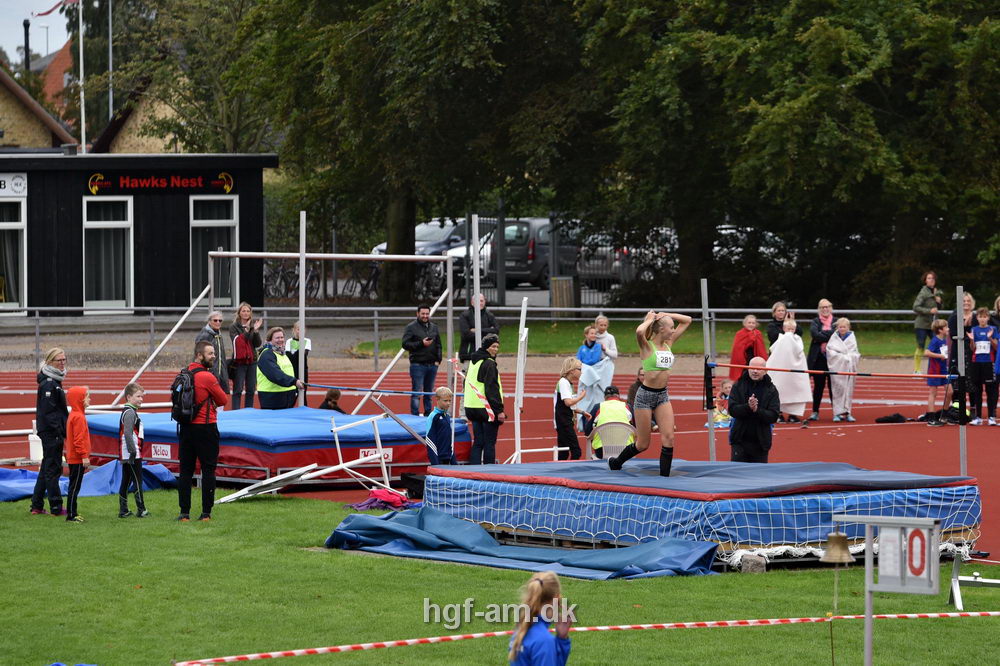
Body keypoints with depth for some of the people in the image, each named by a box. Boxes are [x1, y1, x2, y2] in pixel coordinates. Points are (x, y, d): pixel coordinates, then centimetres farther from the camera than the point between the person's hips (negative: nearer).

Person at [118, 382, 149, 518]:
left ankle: (123, 510, 13)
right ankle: (141, 510, -4)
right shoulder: (129, 412, -14)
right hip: (132, 455, -10)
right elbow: (128, 433, -22)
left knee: (126, 481, 11)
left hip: (126, 455, 10)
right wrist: (133, 451, -24)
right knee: (137, 481, -6)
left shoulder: (129, 411, 17)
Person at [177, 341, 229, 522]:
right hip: (206, 428, -6)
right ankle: (206, 512, 3)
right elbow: (223, 400, -5)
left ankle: (184, 512, 7)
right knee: (208, 470, 3)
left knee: (185, 471, 8)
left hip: (186, 428, 6)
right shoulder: (207, 377, -14)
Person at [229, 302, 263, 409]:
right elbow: (237, 342, -15)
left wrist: (256, 331, -13)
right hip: (239, 361, -4)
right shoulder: (234, 327, 0)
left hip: (251, 361, 4)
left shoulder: (253, 326, 10)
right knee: (238, 390, -6)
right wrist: (247, 330, -23)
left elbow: (258, 344, 2)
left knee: (251, 390, 7)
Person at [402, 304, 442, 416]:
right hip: (418, 364, -5)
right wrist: (421, 343, -18)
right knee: (417, 392, -7)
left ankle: (428, 414, 18)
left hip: (432, 365, 5)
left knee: (429, 392, 11)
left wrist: (438, 359, 6)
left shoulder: (434, 327, 15)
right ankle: (415, 416, -4)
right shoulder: (411, 327, -3)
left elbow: (438, 345, 19)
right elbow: (405, 344, -10)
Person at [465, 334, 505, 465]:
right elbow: (492, 389, -19)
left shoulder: (474, 361, 15)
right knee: (489, 444, -3)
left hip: (472, 408, 8)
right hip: (486, 409, -8)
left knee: (477, 442, 12)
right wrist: (499, 410, -18)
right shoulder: (489, 364, -13)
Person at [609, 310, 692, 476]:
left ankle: (664, 476, -3)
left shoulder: (668, 343, 6)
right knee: (643, 444, 4)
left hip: (663, 395, 6)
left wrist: (665, 315, -1)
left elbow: (687, 320, 12)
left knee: (668, 438, -8)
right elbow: (639, 332, -37)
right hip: (646, 395, -6)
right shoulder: (647, 346, -12)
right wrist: (650, 320, -17)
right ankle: (615, 462, 28)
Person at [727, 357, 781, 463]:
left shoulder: (771, 390, -1)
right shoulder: (738, 386, -1)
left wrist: (757, 410, -25)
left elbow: (773, 416, -9)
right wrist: (748, 407, -28)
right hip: (740, 440, -1)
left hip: (760, 441, 1)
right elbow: (732, 409, -10)